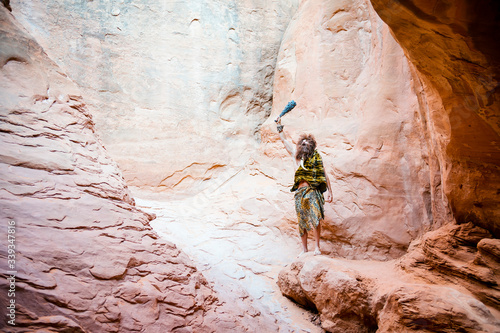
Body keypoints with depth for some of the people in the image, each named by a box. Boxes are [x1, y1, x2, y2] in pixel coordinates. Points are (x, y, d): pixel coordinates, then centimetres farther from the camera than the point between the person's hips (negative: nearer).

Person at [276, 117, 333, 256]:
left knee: (316, 218, -18)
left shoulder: (316, 157, 10)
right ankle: (304, 248, 16)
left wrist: (329, 191, 4)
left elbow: (324, 175, 10)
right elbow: (284, 140, 25)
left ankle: (317, 246, -7)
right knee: (302, 222, 6)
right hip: (300, 192, 2)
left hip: (313, 191, -2)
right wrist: (279, 125, 28)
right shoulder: (295, 153, 15)